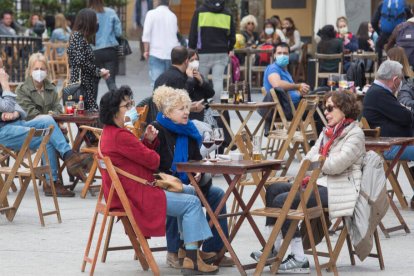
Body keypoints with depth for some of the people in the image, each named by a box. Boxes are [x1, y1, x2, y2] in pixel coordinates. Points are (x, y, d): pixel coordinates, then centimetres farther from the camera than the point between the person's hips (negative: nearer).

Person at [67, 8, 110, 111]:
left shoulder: (82, 37, 18)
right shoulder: (77, 36, -9)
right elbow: (81, 62, -17)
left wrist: (100, 71, 7)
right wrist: (98, 72, -8)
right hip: (81, 83, -9)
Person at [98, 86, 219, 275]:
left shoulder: (111, 132, 13)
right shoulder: (120, 136, -22)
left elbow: (140, 152, 17)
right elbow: (152, 160, -18)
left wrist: (149, 141, -3)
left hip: (130, 190, 12)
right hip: (134, 195, -12)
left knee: (189, 192, 19)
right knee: (192, 203, -11)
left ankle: (188, 245, 18)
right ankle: (192, 260, -12)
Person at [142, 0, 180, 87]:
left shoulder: (151, 14, -1)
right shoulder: (173, 16, 11)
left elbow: (146, 34, -7)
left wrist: (146, 51, -1)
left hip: (156, 54, -4)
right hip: (172, 54, 4)